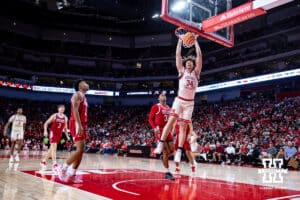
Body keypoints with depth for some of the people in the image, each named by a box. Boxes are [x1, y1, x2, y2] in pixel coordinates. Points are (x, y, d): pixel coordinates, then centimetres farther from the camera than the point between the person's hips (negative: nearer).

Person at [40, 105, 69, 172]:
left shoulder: (65, 118, 6)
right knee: (54, 147, -18)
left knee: (52, 149, 14)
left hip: (59, 134, 6)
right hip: (53, 132, -5)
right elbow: (46, 123, -3)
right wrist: (45, 131, -16)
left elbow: (65, 128, 16)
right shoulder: (54, 116, -6)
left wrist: (67, 136, 10)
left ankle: (43, 161, 31)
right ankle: (54, 165, -23)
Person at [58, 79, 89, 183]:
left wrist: (84, 127, 21)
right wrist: (79, 125, -28)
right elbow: (75, 110, -19)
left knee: (81, 151, 6)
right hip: (77, 124, -10)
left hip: (82, 125, 10)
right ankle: (63, 169, -3)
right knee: (79, 150, -15)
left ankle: (72, 175, 10)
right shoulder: (78, 94, -6)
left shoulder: (84, 97, 23)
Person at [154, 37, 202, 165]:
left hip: (189, 103, 0)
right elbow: (178, 55, 2)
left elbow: (199, 56, 0)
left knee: (183, 126, -2)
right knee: (171, 120, -14)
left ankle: (179, 151, -3)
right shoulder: (181, 71, 9)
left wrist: (196, 41, 1)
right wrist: (180, 41, 1)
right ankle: (160, 145, -13)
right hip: (179, 100, 0)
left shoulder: (196, 72, 8)